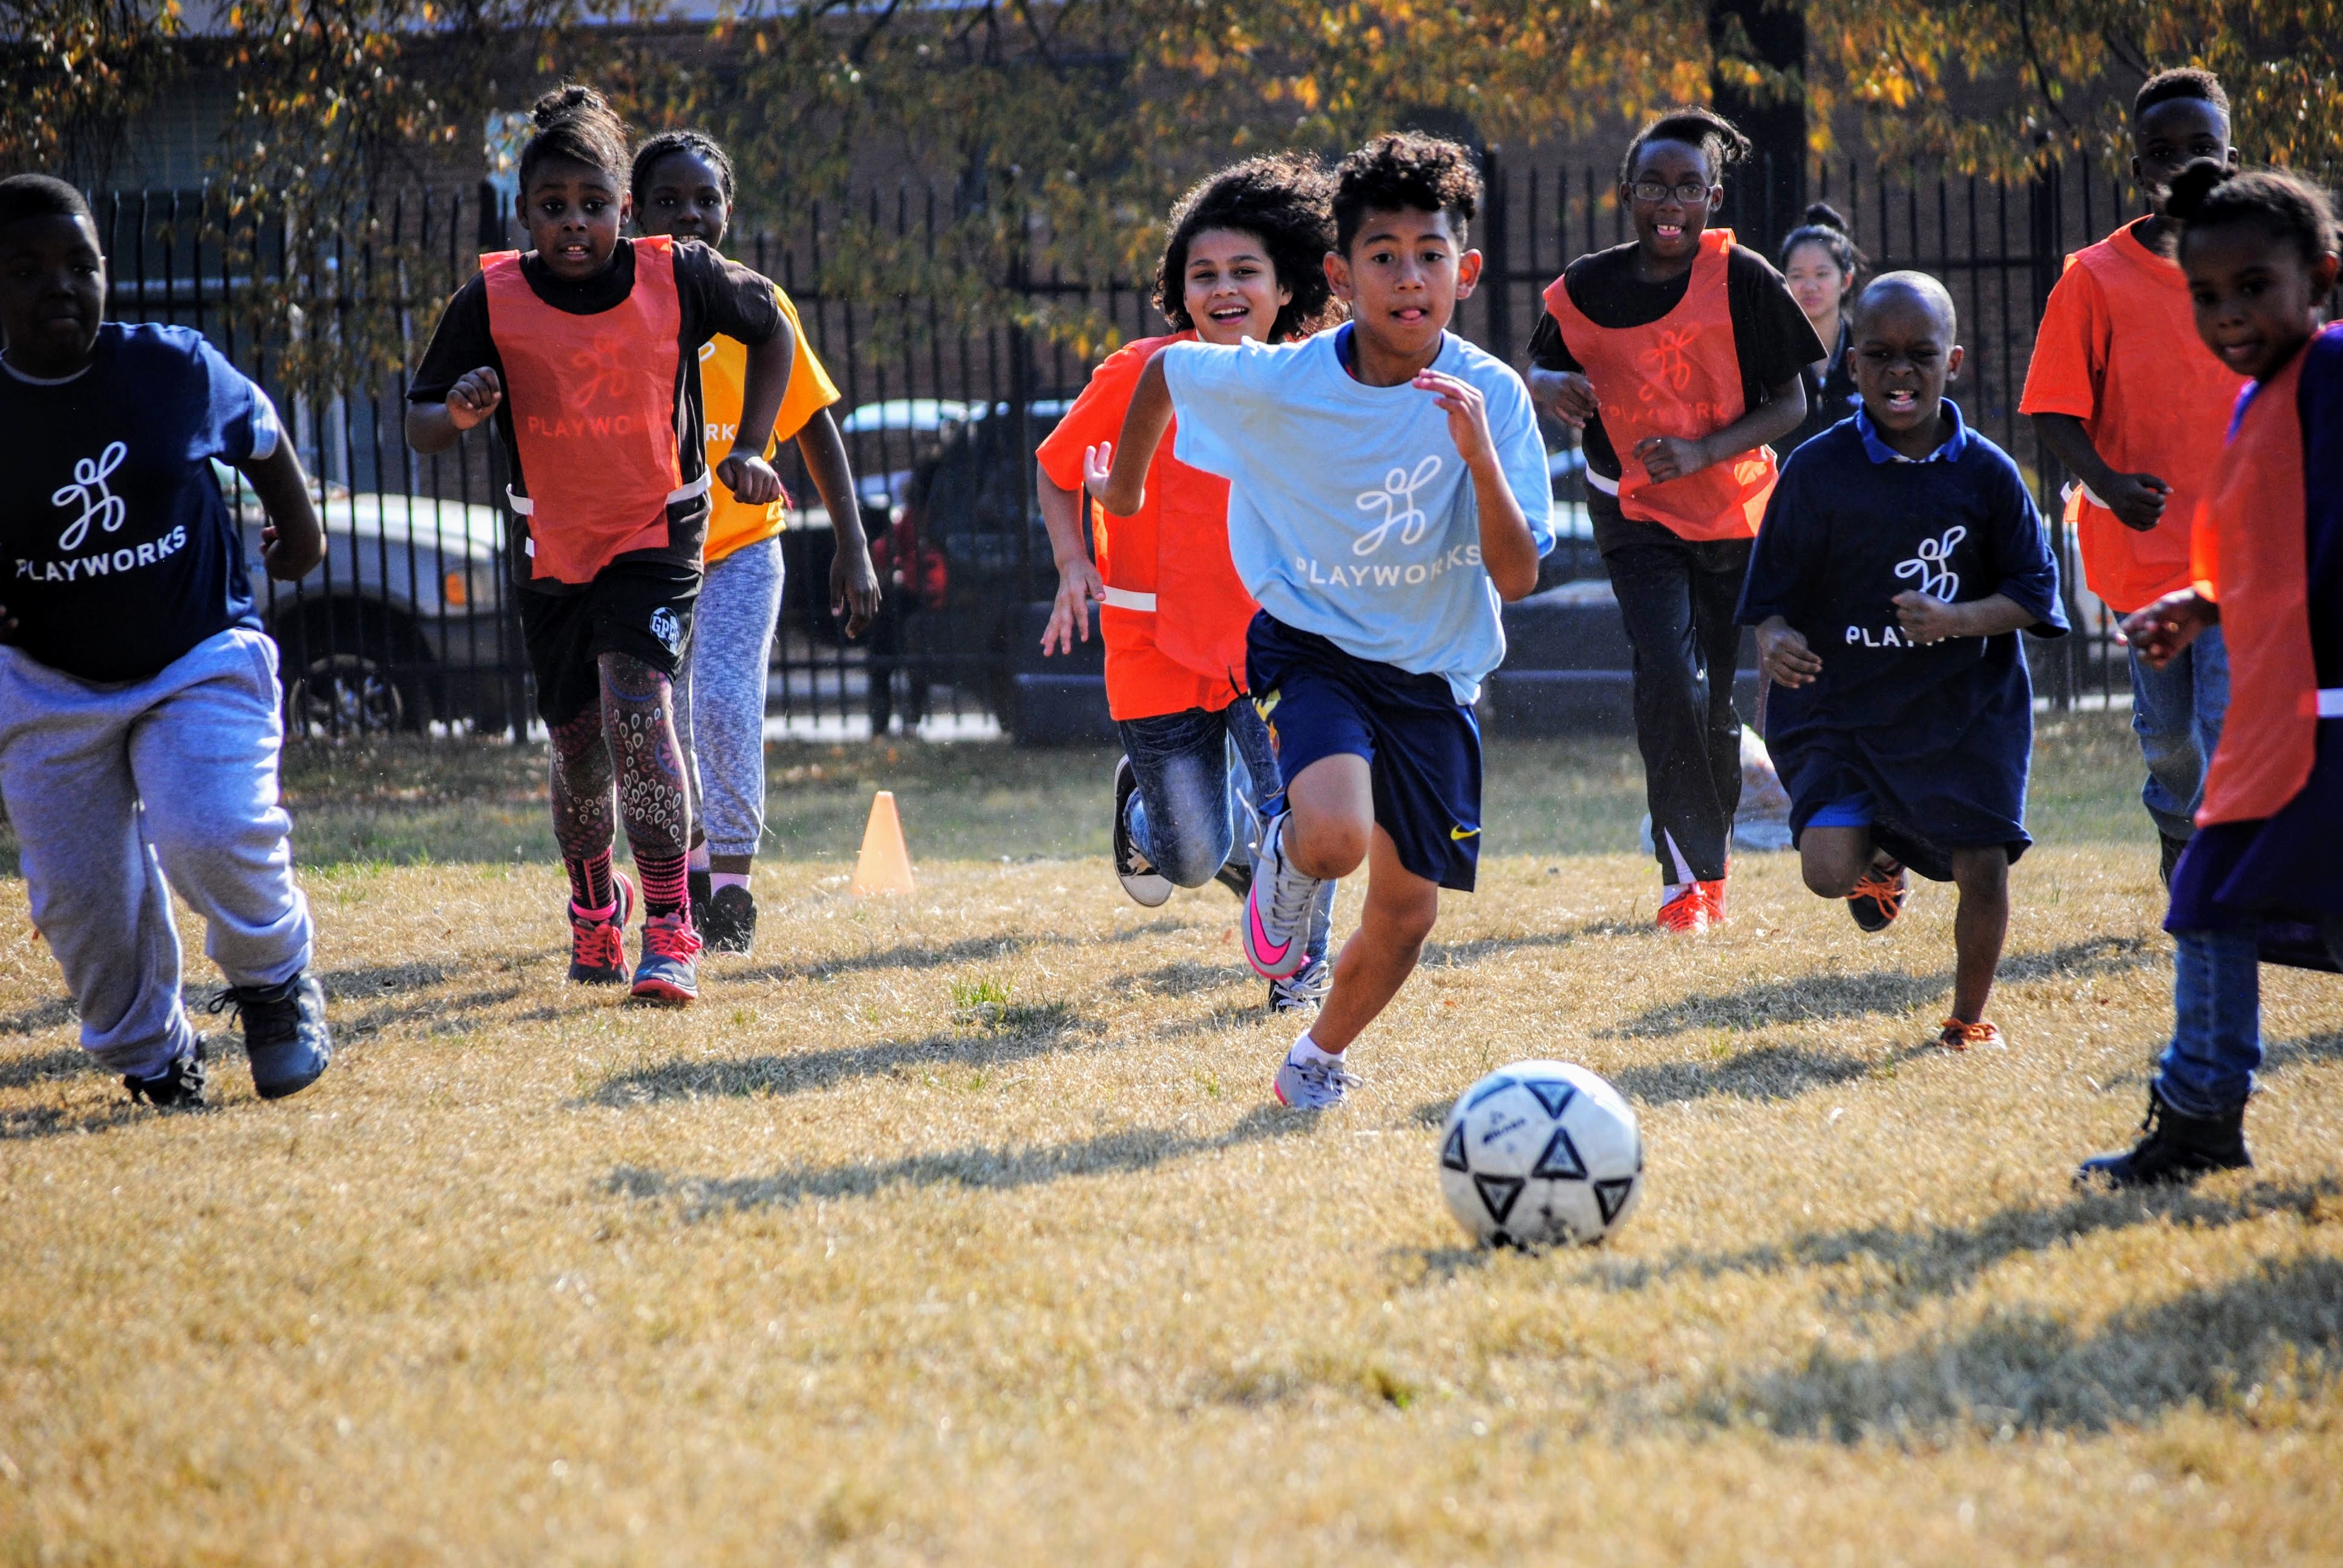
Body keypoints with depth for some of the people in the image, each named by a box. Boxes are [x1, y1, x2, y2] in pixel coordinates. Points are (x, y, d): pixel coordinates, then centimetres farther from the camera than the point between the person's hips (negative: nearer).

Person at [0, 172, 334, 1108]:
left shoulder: (175, 370, -11)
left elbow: (260, 434, 11)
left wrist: (300, 532, 24)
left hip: (201, 658, -2)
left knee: (213, 835, -23)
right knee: (79, 895, -1)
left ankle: (275, 981, 8)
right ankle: (149, 1052, 25)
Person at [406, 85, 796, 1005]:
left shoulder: (677, 277, -14)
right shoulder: (492, 301, -13)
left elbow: (771, 329, 6)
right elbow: (420, 428, -6)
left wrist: (750, 449, 0)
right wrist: (460, 412, -29)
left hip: (658, 534, -2)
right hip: (550, 549, 2)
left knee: (636, 702, -24)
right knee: (578, 744, 11)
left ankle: (669, 929, -18)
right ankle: (594, 902, 41)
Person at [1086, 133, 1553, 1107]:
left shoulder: (1490, 398, -16)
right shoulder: (1277, 385, -18)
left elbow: (1516, 578, -21)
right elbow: (1165, 371, 3)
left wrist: (1479, 455, -36)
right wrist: (1123, 488, 17)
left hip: (1431, 675, 2)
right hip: (1311, 649, -2)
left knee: (1406, 910, 10)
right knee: (1335, 838, -31)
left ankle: (1320, 1055, 40)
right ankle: (1285, 856, 7)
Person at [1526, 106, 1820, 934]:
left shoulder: (1742, 281, -10)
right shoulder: (1587, 288, -5)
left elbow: (1791, 402, -6)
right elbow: (1543, 364, 11)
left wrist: (1701, 451, -20)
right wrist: (1552, 385, -14)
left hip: (1735, 511, 0)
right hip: (1636, 515, 0)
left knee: (1716, 694, 9)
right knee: (1669, 678, -18)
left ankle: (1709, 863, 30)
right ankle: (1685, 874, -10)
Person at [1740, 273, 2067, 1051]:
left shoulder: (1986, 473, -3)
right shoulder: (1818, 469, -6)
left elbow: (2035, 591, 0)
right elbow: (1773, 591, -1)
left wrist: (1957, 621, -19)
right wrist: (1774, 639, -24)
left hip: (1966, 706, 1)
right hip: (1844, 702, -1)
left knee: (1983, 869, -3)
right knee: (1828, 871, -15)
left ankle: (1969, 1017, 24)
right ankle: (1878, 859, 24)